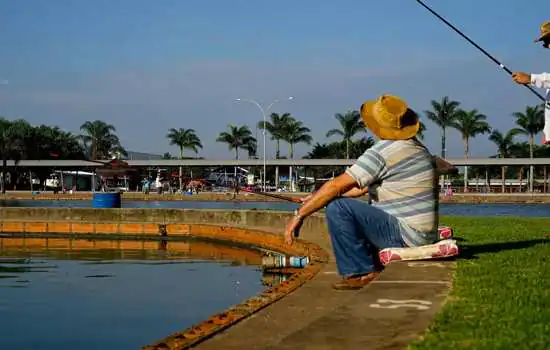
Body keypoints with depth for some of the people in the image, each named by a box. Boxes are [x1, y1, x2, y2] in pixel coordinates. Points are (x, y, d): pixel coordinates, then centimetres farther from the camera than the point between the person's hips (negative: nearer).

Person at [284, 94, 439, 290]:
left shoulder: (382, 152, -16)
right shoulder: (419, 148, 14)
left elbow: (336, 186, -17)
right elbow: (363, 186, 18)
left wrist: (300, 214, -8)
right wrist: (318, 198, 18)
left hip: (404, 234, -10)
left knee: (336, 208, -14)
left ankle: (361, 272, -8)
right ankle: (373, 264, 13)